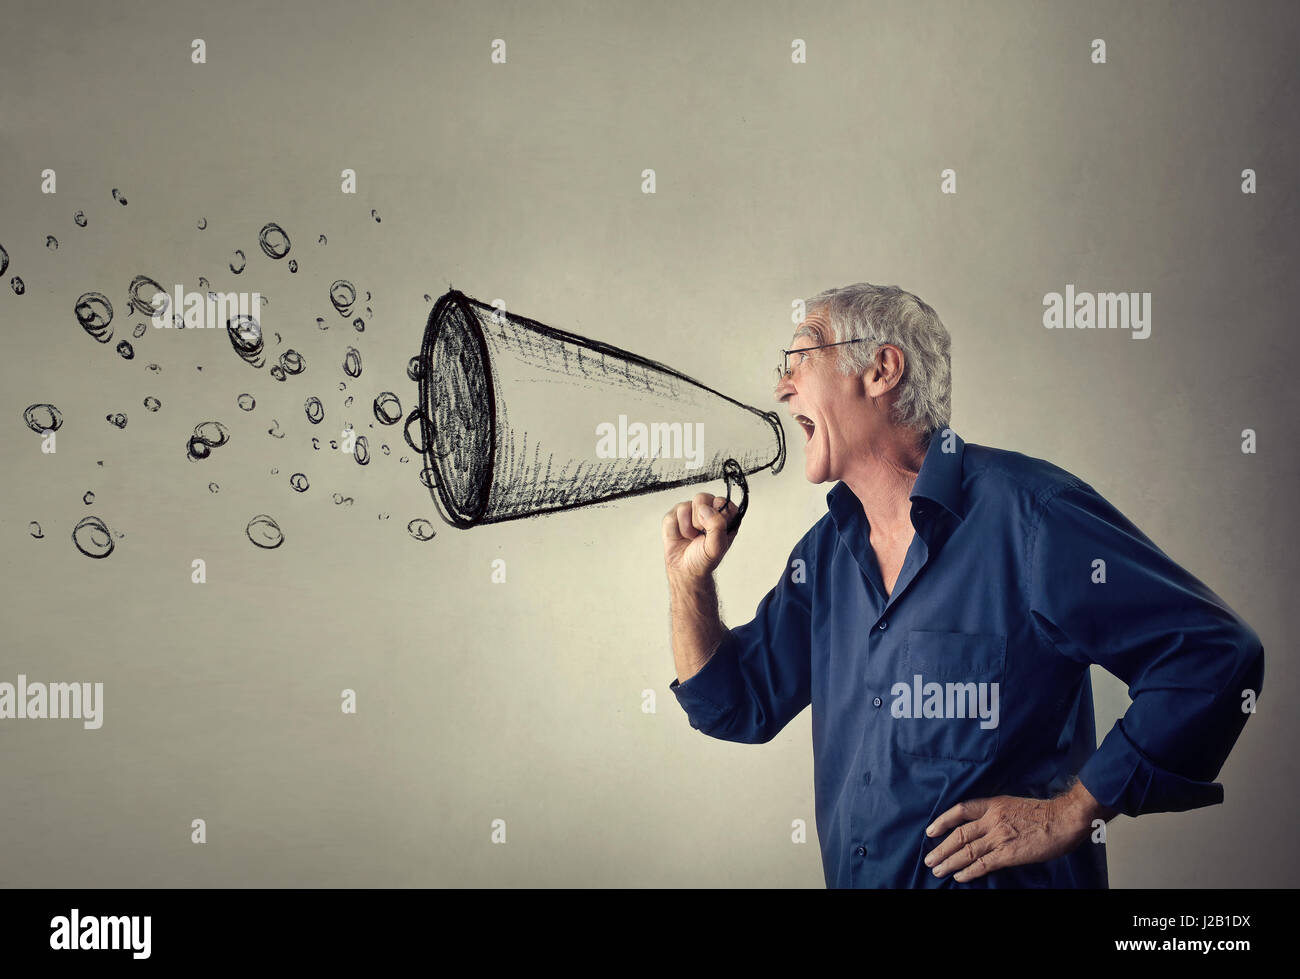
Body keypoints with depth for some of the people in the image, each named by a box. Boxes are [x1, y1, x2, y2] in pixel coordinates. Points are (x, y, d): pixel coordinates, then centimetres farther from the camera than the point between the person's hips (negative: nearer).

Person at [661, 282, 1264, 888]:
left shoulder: (1023, 513, -15)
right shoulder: (827, 549, 6)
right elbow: (741, 707, 12)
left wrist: (1069, 813, -16)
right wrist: (689, 580, -2)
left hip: (1006, 880, -5)